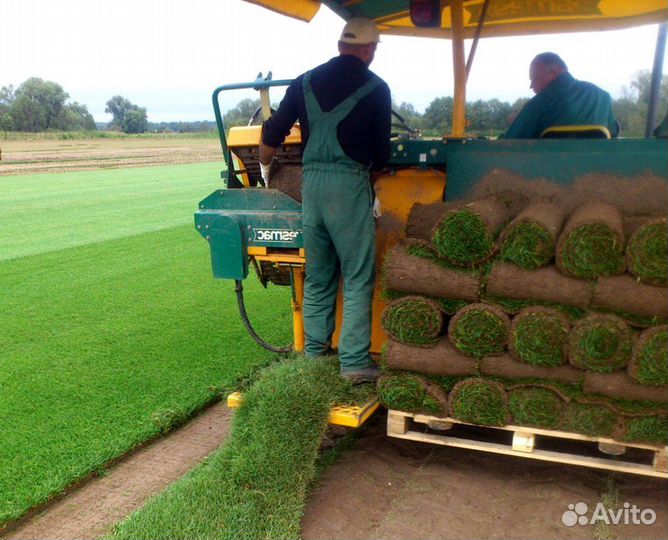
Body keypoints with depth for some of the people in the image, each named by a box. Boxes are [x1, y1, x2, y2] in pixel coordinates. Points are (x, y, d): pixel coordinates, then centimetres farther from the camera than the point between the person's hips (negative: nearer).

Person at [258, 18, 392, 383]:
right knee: (358, 277, 0)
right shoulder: (375, 88, 2)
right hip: (350, 182, -5)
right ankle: (354, 362, -1)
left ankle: (314, 352, 22)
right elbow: (381, 150, 6)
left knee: (317, 275, 14)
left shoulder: (306, 82, 13)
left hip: (311, 180, 5)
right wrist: (376, 189, 21)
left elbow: (271, 136, 12)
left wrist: (265, 169, 30)